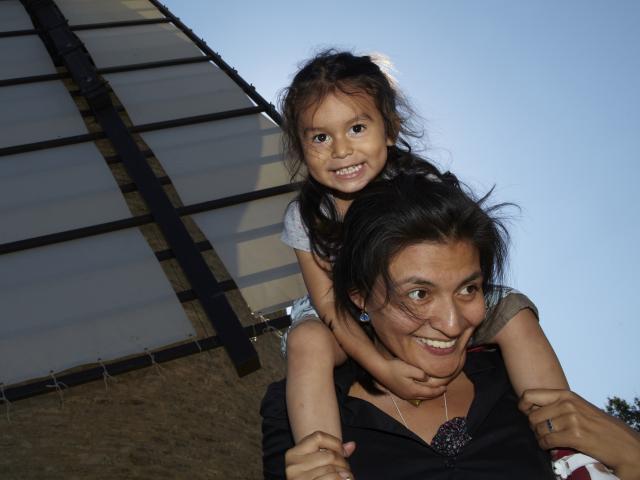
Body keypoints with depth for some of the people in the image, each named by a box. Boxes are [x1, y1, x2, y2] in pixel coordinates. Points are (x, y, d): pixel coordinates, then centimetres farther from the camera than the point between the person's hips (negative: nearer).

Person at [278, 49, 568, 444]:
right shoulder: (306, 218, -19)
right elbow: (329, 302, -19)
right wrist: (381, 367, -32)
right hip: (352, 322, -1)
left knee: (515, 313, -18)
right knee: (306, 341, -32)